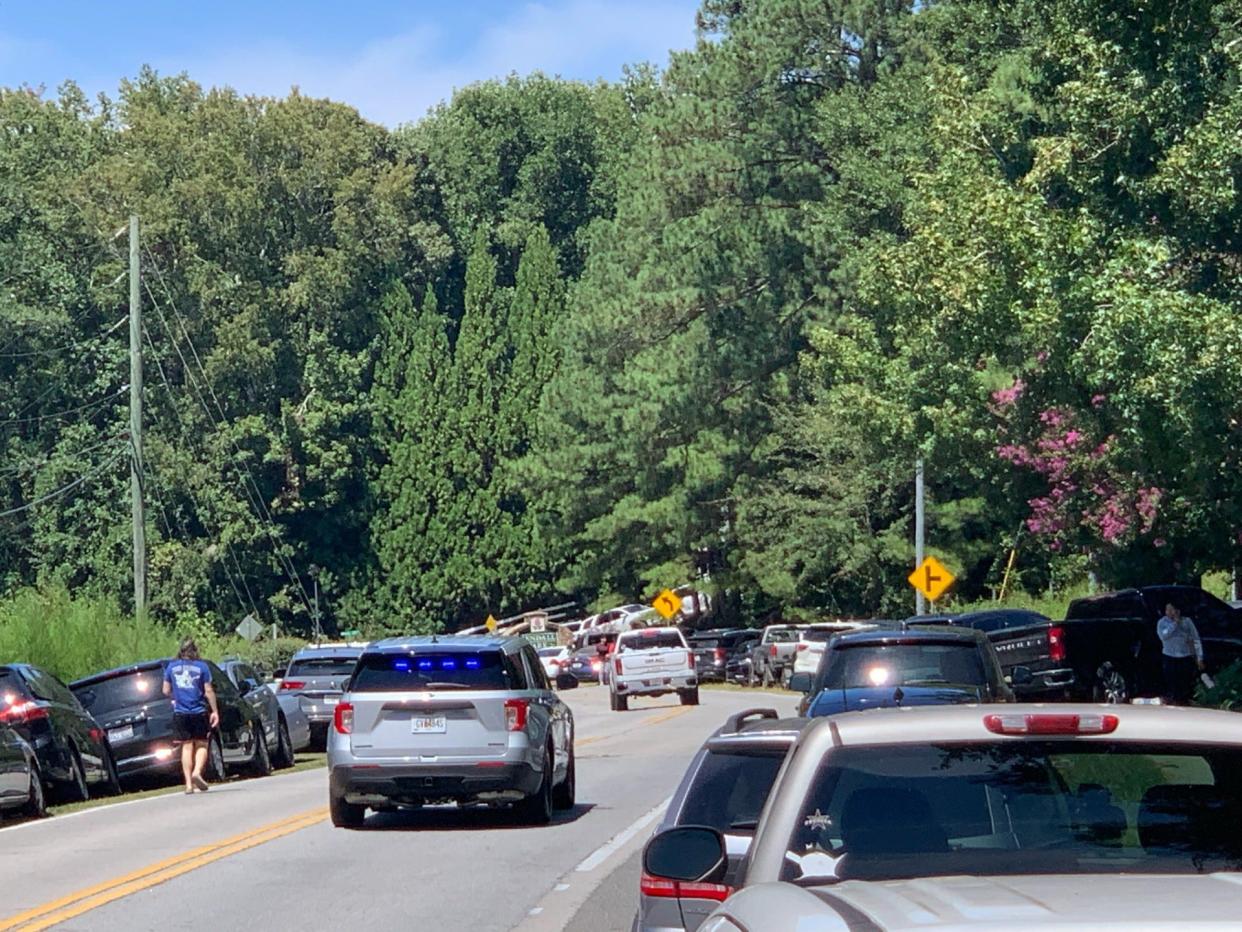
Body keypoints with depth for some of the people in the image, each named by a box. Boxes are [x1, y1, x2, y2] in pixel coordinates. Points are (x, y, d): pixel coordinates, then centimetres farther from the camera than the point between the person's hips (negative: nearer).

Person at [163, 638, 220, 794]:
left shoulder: (172, 667, 4)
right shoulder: (201, 667, -3)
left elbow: (166, 691, 8)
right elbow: (209, 691, -4)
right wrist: (215, 711, 1)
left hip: (180, 712, 2)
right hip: (199, 711, -2)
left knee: (187, 747, 6)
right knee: (201, 745, 8)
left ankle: (189, 783, 0)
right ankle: (197, 772, -16)